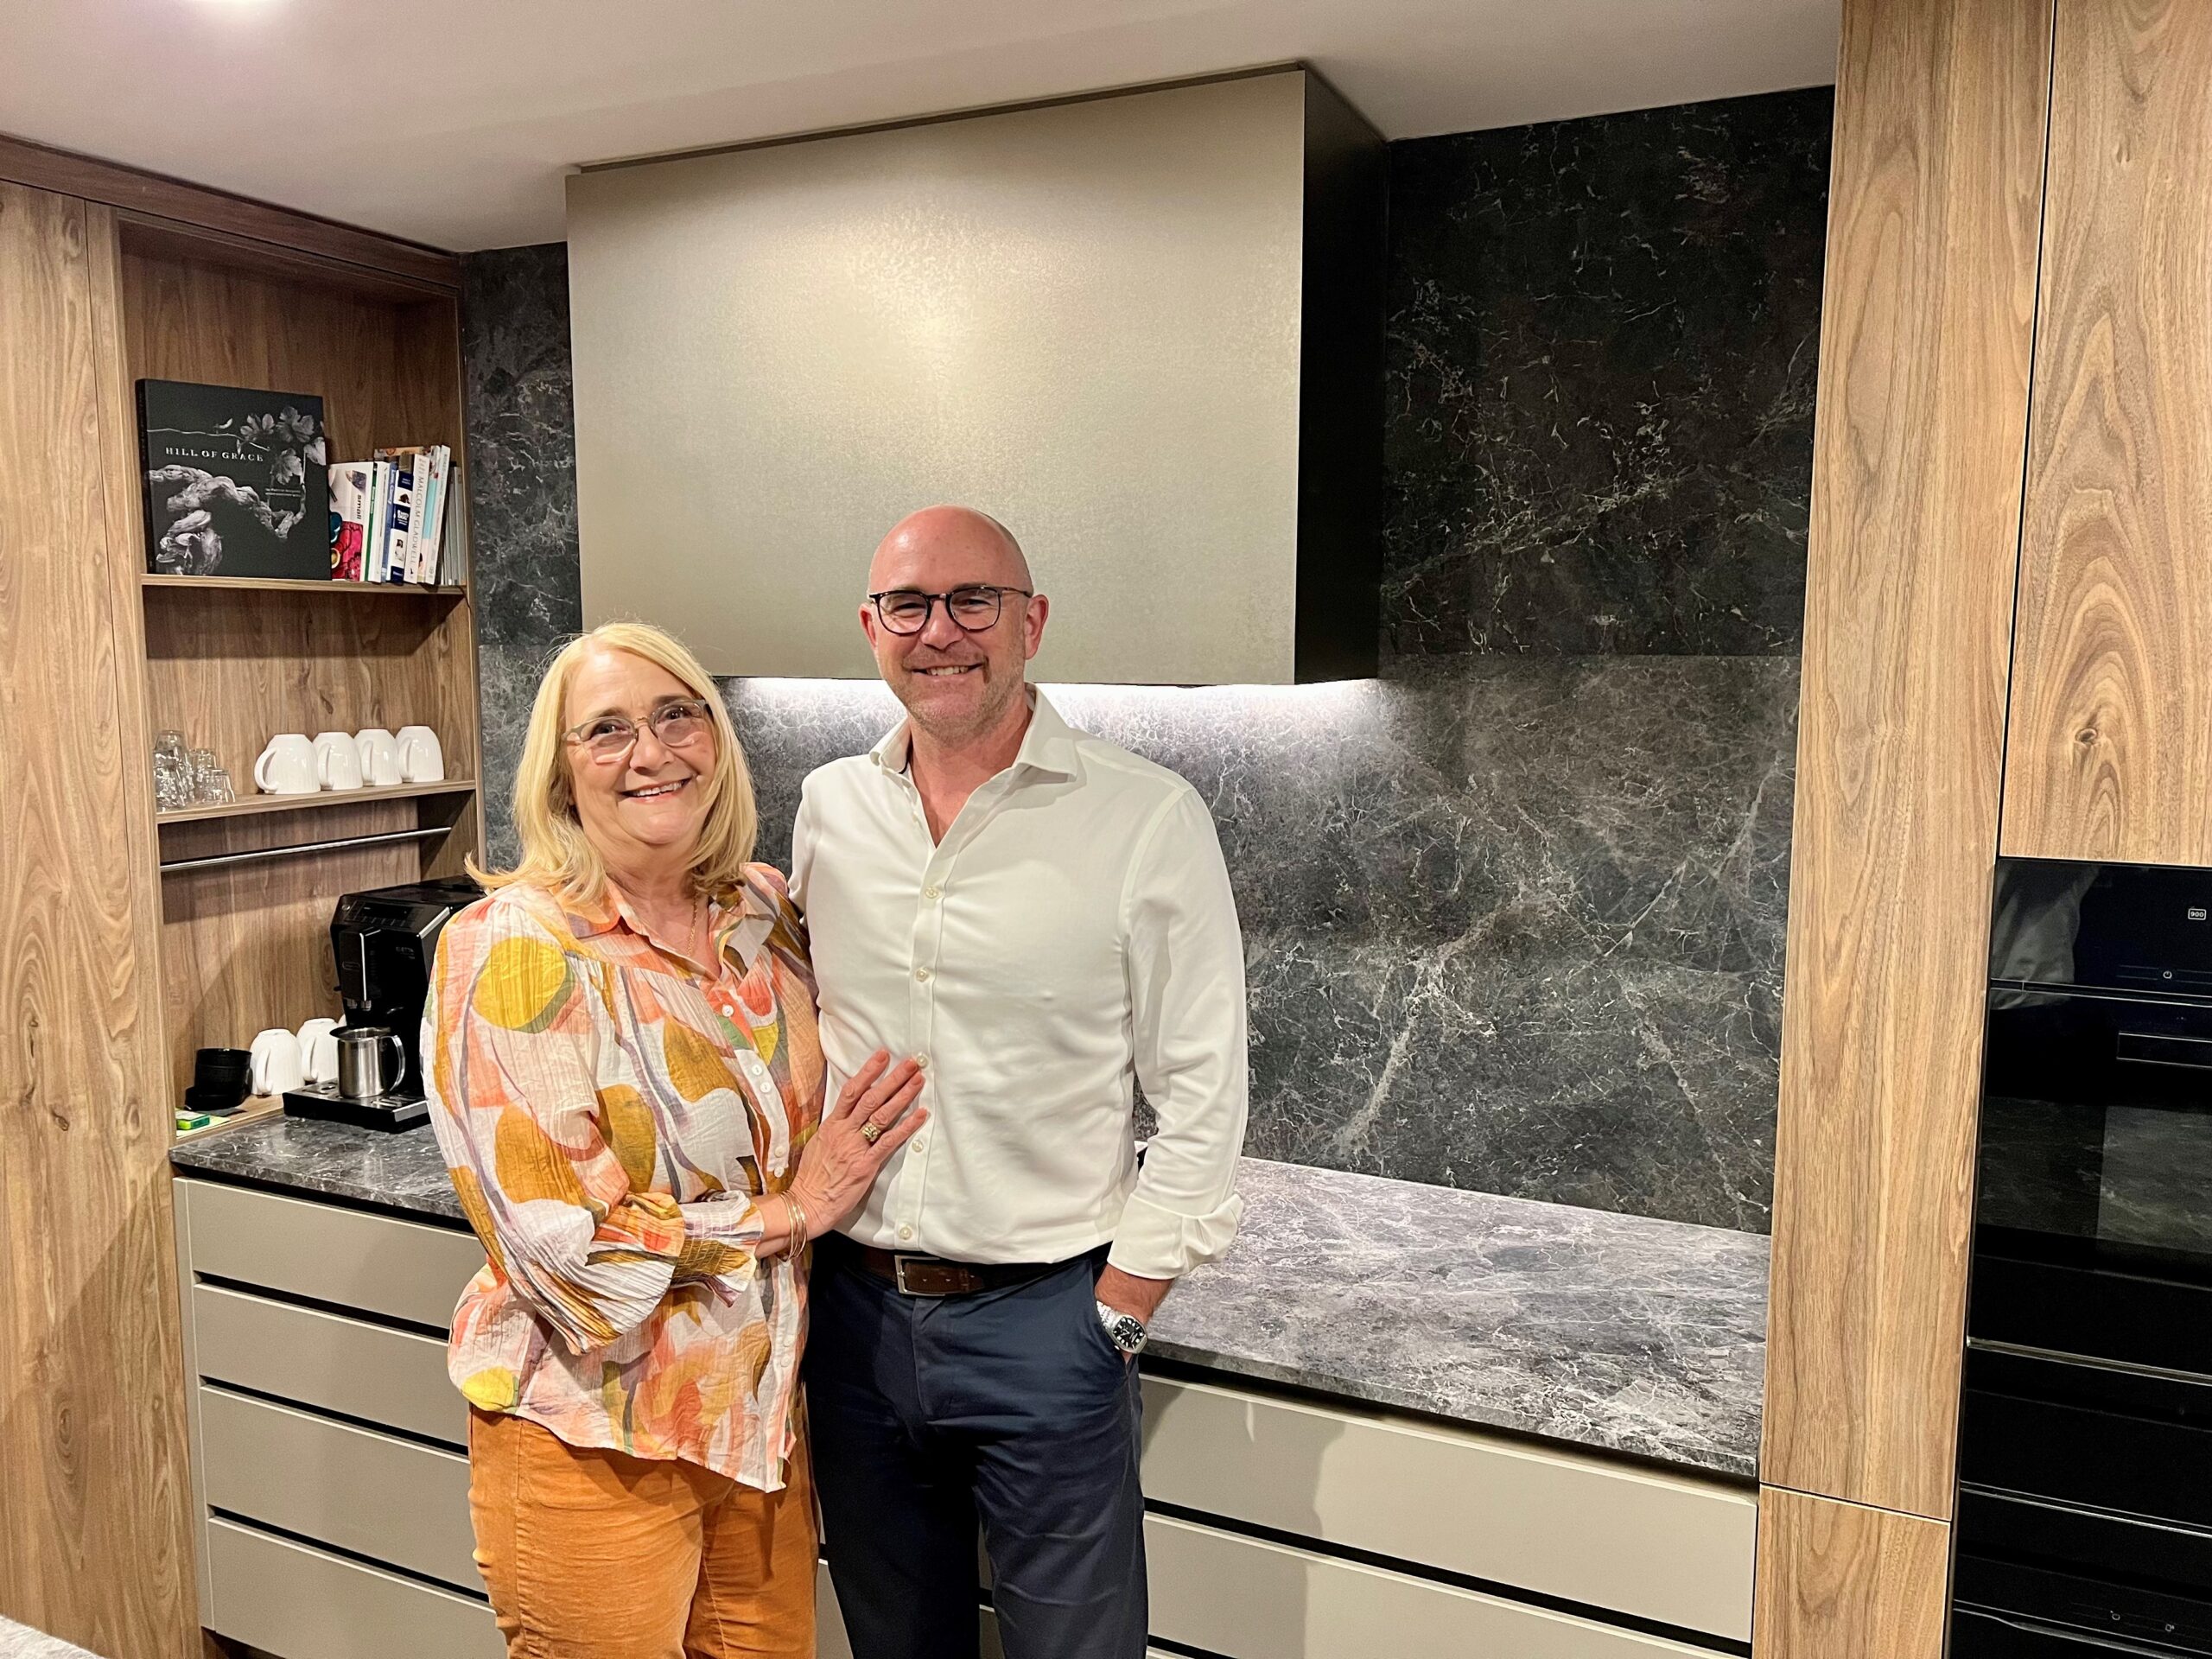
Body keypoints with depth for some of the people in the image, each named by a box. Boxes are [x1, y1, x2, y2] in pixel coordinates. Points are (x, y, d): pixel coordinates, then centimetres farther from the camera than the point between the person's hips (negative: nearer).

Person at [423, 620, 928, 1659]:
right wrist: (789, 1212, -15)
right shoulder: (511, 948, -17)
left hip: (760, 1412, 5)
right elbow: (566, 1248, -20)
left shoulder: (763, 914, 1)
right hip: (593, 1442, -5)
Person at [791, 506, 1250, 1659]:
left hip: (1042, 1316, -4)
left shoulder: (1146, 818, -12)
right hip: (853, 1305, 4)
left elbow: (1201, 1102, -10)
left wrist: (1112, 1319, -10)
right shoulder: (828, 807, 2)